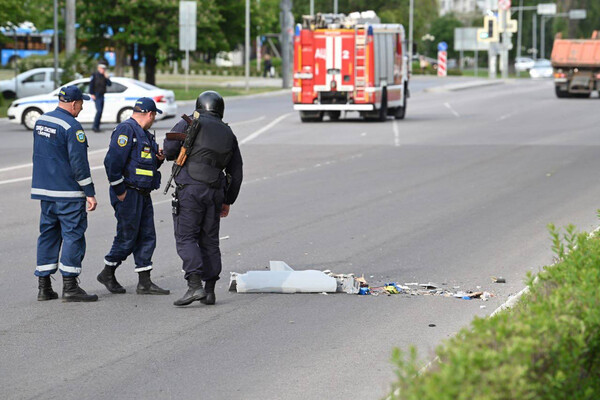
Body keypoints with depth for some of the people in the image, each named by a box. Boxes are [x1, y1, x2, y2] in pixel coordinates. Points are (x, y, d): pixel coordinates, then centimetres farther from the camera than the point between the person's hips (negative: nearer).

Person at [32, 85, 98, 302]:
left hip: (44, 189, 8)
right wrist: (90, 193, -13)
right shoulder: (72, 127, -15)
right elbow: (78, 163, -17)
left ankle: (44, 286, 11)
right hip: (68, 192, -8)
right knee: (73, 235, -4)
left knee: (48, 234, 12)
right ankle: (70, 287, -8)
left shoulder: (40, 121, 11)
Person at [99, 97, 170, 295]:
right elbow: (113, 160, -20)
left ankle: (145, 283, 8)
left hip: (142, 194, 10)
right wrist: (119, 191, -19)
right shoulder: (126, 129, -12)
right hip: (128, 194, -10)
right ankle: (107, 273, 14)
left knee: (147, 237, 6)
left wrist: (158, 158, 5)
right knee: (127, 237, -4)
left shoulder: (144, 134, 19)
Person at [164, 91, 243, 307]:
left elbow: (169, 149, -6)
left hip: (190, 189, -5)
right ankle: (209, 290, 10)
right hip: (215, 192, 5)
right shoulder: (228, 133, 17)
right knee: (209, 240, 12)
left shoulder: (190, 124, 2)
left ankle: (195, 286, -18)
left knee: (186, 238, -4)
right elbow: (236, 172, 20)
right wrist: (228, 201, 26)